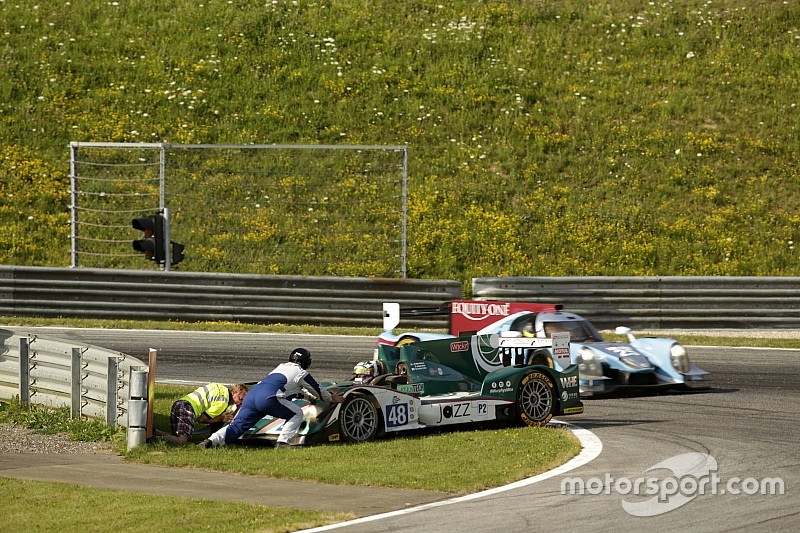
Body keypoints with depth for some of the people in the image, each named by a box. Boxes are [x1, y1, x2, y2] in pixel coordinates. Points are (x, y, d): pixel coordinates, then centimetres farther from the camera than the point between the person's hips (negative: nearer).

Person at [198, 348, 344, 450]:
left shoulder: (282, 366, 36)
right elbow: (318, 389, 31)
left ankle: (211, 441, -18)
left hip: (252, 395, 7)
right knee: (297, 414, 11)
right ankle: (282, 442, -3)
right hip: (268, 398, -7)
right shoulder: (301, 373, 17)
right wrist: (332, 398, 50)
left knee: (237, 426, 3)